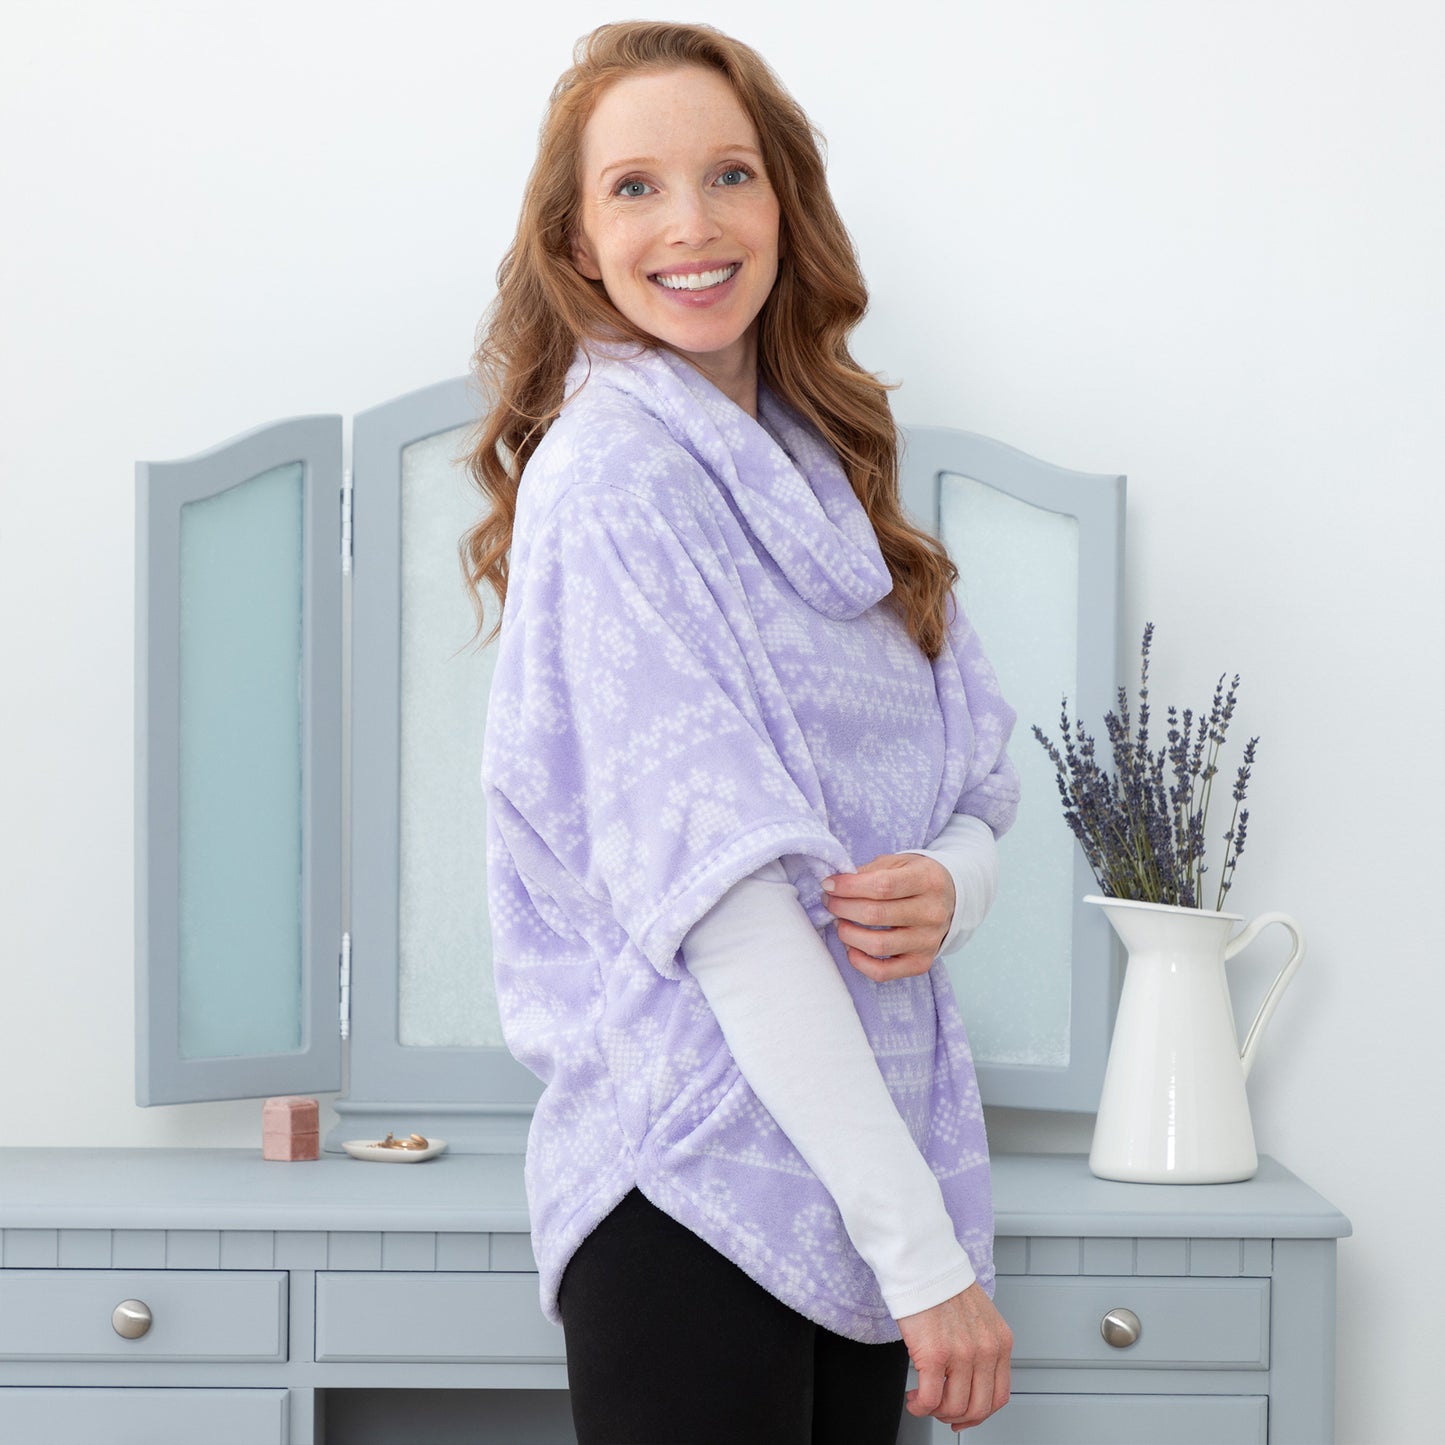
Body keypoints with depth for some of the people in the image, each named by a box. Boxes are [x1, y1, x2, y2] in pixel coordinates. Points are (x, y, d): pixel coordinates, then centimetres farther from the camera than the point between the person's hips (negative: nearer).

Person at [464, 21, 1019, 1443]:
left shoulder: (824, 471, 12)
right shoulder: (612, 473, -11)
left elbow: (975, 793, 13)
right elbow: (721, 893, -19)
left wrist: (948, 886, -12)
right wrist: (922, 1250, -22)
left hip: (865, 1158, 7)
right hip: (696, 1186, -7)